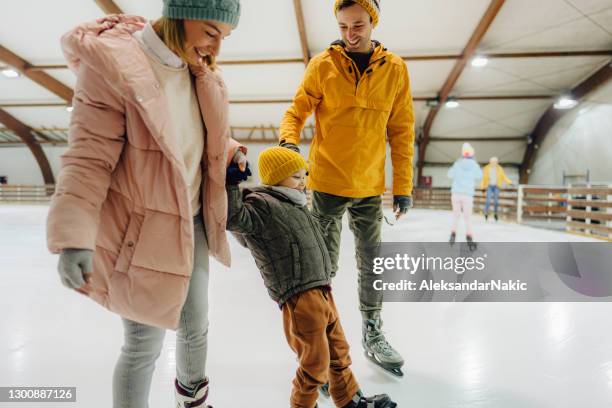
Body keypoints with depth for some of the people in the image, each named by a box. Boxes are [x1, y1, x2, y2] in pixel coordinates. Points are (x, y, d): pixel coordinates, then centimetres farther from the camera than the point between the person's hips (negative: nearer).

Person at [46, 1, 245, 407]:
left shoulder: (200, 72, 3)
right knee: (144, 342, 5)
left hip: (191, 223, 7)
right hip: (141, 229, -6)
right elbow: (90, 157, -19)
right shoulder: (113, 63, -18)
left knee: (195, 326, 20)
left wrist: (230, 150, 2)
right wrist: (74, 237, -26)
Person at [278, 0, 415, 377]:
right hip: (327, 181, -2)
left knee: (373, 263, 13)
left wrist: (403, 186, 2)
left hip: (370, 186, 3)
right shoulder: (322, 65, -4)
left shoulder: (395, 69, 1)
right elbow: (297, 111, 0)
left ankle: (373, 333, 33)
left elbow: (402, 131, 3)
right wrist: (289, 141, -22)